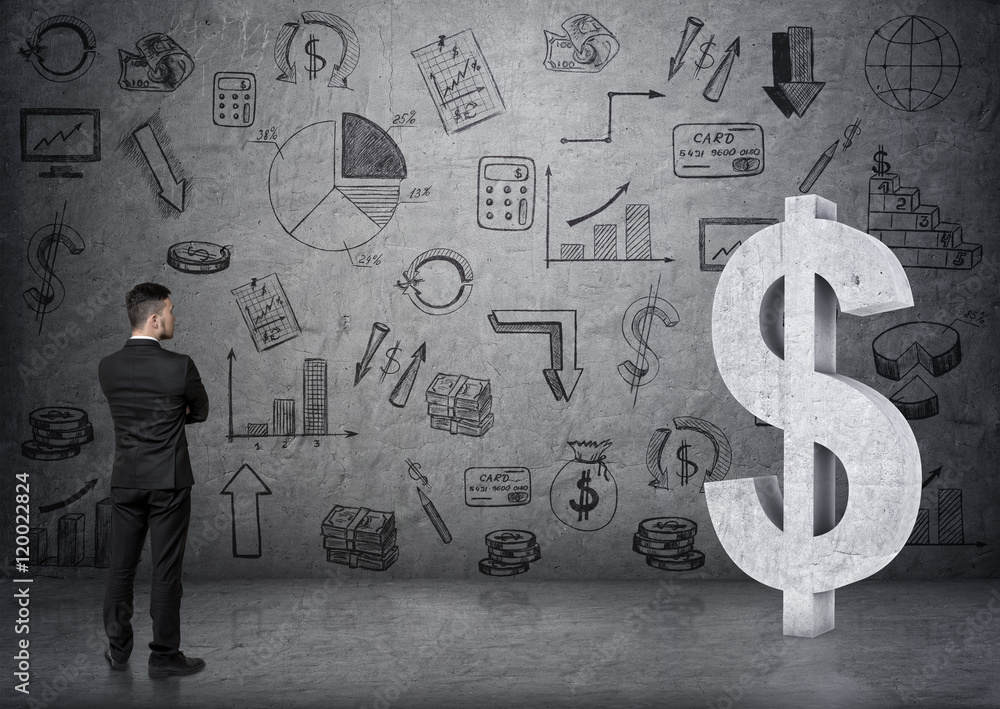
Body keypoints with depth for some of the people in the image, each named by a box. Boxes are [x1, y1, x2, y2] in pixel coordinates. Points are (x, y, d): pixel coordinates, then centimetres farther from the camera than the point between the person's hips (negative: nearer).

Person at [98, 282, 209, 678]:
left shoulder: (108, 367, 0)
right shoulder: (179, 367, -14)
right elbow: (200, 412, 2)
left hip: (125, 481, 5)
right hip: (168, 482, -4)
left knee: (121, 567, 13)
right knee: (166, 570, 2)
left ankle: (118, 649, 22)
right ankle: (164, 656, 9)